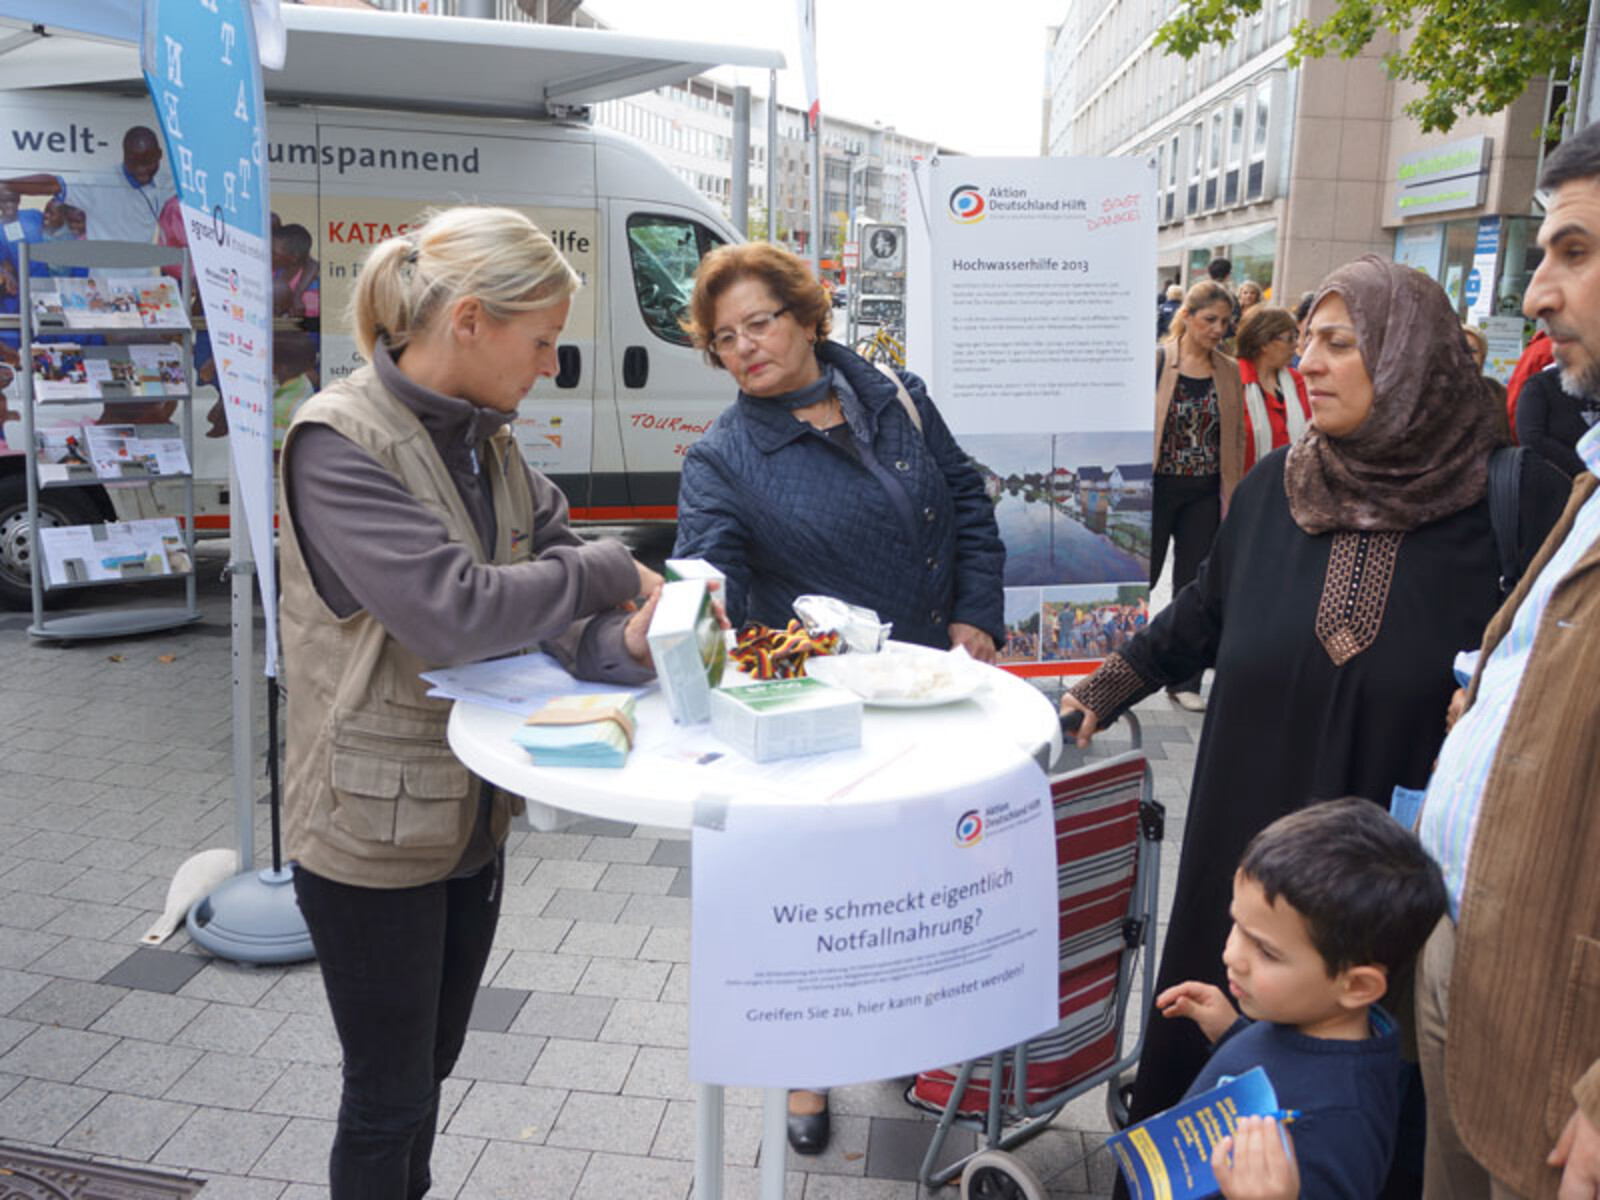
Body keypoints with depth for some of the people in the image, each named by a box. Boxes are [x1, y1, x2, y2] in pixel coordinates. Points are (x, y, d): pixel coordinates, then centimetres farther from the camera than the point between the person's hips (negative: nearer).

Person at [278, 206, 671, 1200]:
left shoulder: (487, 442, 4)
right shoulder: (339, 440, -19)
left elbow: (553, 614, -1)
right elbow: (450, 611, -31)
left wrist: (623, 646, -22)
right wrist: (611, 572, -20)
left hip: (473, 813, 7)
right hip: (375, 828, -7)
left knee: (427, 1074, 23)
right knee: (391, 1102, 11)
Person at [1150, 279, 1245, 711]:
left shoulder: (1230, 372, 6)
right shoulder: (1156, 362, -6)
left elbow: (1237, 436, 10)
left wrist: (1233, 493, 5)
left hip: (1205, 495, 4)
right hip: (1158, 488, -3)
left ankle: (1184, 681, 20)